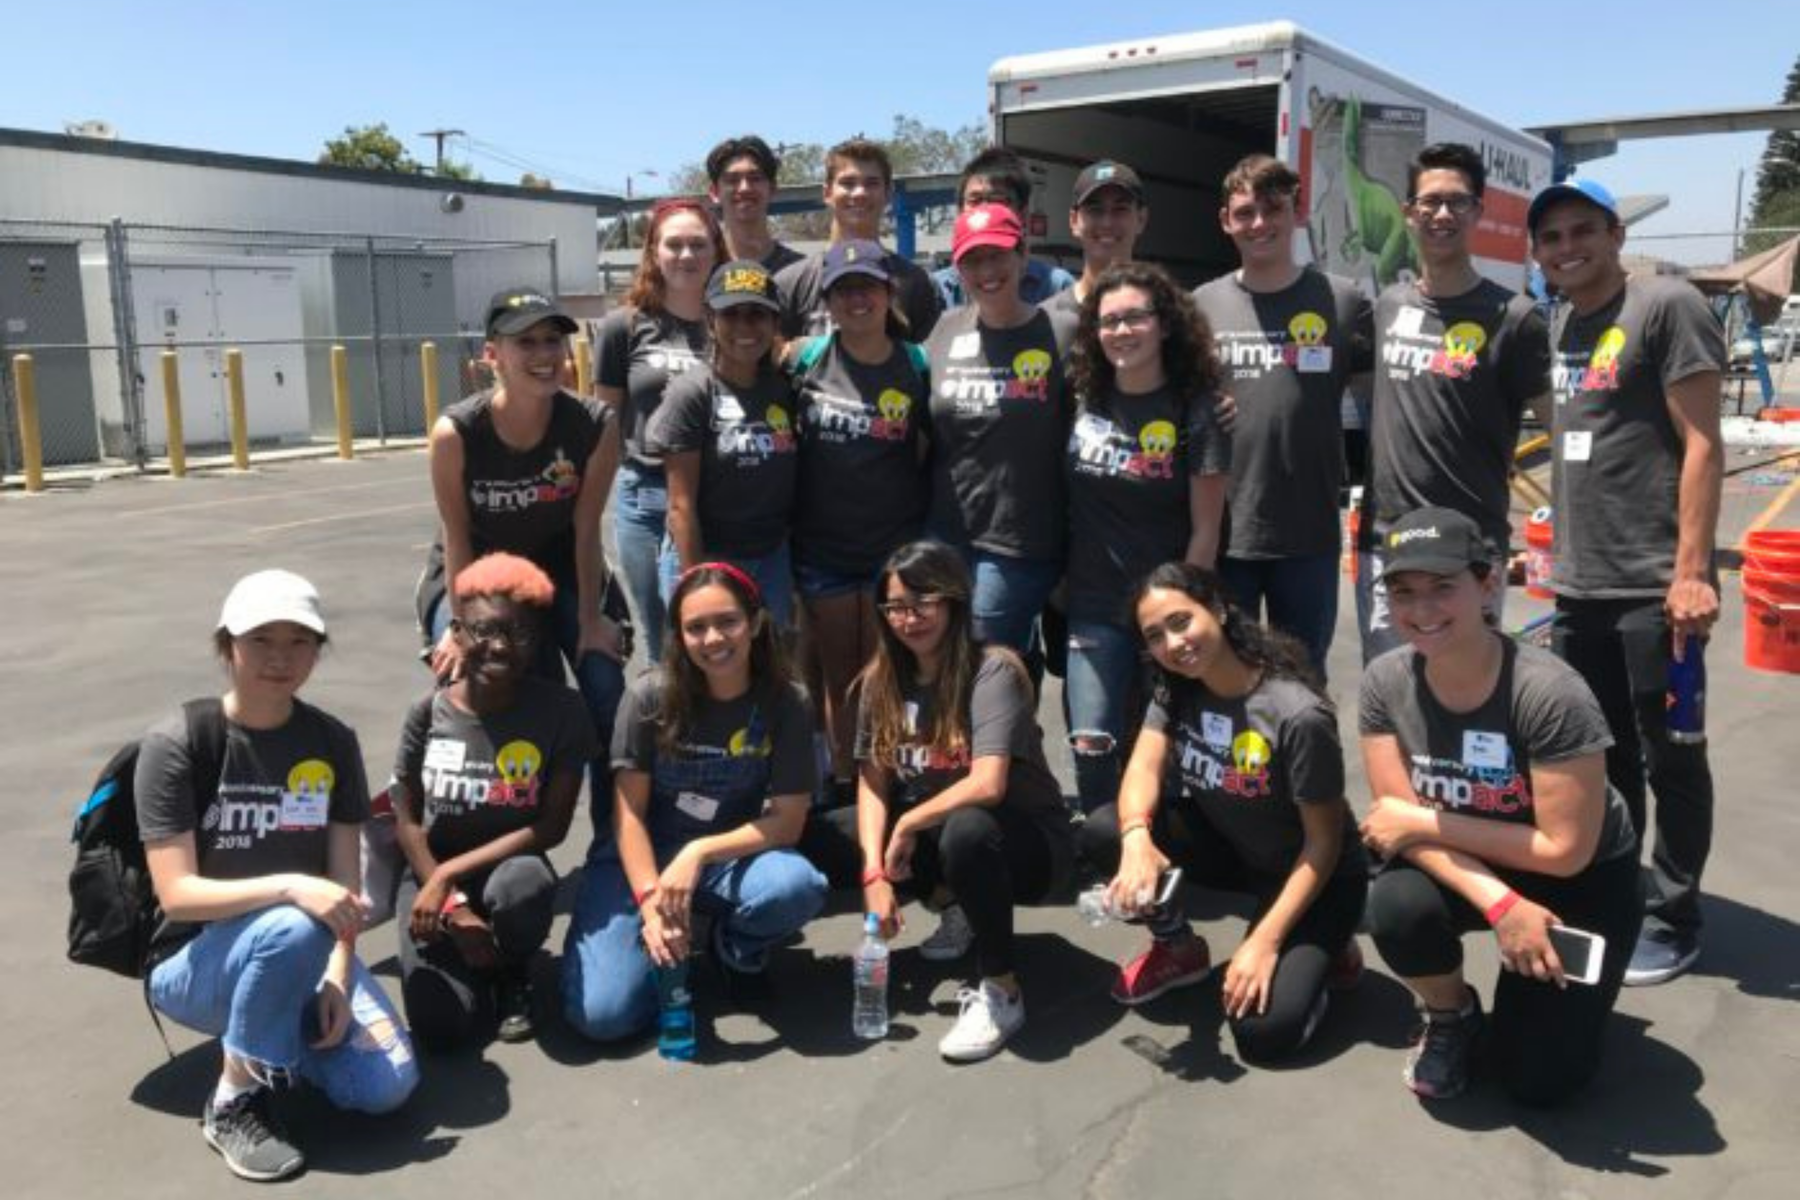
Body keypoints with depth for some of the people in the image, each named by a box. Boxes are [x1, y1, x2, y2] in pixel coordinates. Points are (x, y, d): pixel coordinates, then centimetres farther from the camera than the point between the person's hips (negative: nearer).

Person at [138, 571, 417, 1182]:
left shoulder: (333, 742, -2)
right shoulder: (175, 744, -14)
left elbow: (344, 880, -3)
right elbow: (177, 893, -20)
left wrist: (337, 977, -18)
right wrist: (289, 888, -34)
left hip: (306, 956, 4)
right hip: (194, 962, -4)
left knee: (387, 1085, -17)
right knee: (292, 929, -38)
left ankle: (270, 1030, 13)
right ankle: (234, 1101, -14)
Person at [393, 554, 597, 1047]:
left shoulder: (562, 711, -14)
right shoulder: (428, 712, -9)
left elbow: (551, 827, -14)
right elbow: (407, 819, -2)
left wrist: (450, 873, -20)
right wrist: (455, 908, -13)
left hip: (510, 865, -1)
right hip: (432, 875, 1)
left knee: (525, 885, -38)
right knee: (440, 1026, -19)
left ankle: (512, 972, -1)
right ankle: (476, 962, 18)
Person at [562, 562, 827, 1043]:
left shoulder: (785, 705, -10)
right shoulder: (650, 696, -12)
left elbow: (787, 821, -12)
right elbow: (629, 815, -10)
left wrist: (699, 853, -25)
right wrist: (650, 902, -23)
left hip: (730, 857, 1)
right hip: (641, 858, -1)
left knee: (799, 887, -34)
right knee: (601, 1015, -21)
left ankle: (738, 944, 2)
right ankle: (667, 947, 12)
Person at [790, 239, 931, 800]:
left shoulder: (915, 365, -3)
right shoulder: (807, 361, -2)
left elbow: (929, 452, 4)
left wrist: (923, 527, -3)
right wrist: (785, 525, 1)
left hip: (895, 547, -1)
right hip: (821, 547, 1)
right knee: (837, 676, 12)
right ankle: (843, 784, 26)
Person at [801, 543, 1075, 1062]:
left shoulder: (993, 670, -22)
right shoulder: (882, 678, -3)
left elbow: (987, 785, -32)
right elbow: (872, 782, -4)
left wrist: (908, 825, -20)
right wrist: (875, 873, -16)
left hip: (1025, 837, -7)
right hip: (933, 829, 7)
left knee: (967, 831, -40)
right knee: (818, 839, -6)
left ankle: (1002, 992, -19)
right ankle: (953, 905, 8)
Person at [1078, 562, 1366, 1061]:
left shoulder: (1299, 714, -28)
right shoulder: (1175, 690, -8)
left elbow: (1323, 841, -22)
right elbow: (1144, 768, -18)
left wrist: (1265, 941, -26)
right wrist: (1136, 839, -40)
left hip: (1312, 875, -6)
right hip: (1233, 849, 6)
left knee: (1262, 1029, -24)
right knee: (1102, 832, -20)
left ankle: (1323, 950, 9)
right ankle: (1180, 949, 6)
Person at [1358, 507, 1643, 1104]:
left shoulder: (1550, 693, -31)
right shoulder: (1386, 681, -18)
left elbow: (1566, 850, -26)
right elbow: (1400, 823, -16)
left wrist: (1423, 822, -22)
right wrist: (1498, 902, -30)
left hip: (1584, 880, -3)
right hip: (1465, 865, 3)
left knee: (1537, 1079, -7)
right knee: (1396, 909, -31)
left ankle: (1550, 992, 27)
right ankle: (1452, 1015, 4)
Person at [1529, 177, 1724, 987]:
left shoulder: (1667, 307, -7)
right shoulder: (1555, 325, 14)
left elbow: (1701, 445, -12)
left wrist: (1692, 572, -18)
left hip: (1653, 587, -7)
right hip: (1578, 585, 7)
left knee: (1668, 760, 4)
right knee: (1601, 758, 17)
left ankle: (1672, 920, 17)